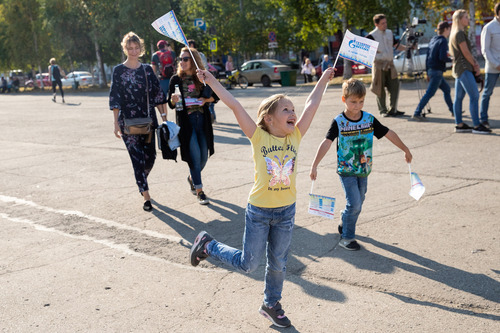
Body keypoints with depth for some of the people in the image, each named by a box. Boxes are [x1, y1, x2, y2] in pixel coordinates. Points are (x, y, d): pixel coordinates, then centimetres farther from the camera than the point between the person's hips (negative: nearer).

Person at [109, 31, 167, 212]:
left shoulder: (147, 69, 8)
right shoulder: (118, 71, 0)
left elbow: (158, 94, 10)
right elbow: (115, 99, -2)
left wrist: (164, 116, 4)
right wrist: (116, 124, -7)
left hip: (148, 119, 4)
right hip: (128, 121, -3)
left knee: (150, 156, 7)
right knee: (137, 157, -7)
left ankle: (141, 182, 36)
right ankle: (146, 196, -1)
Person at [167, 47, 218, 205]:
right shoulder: (176, 79, 0)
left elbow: (216, 96, 12)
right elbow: (171, 105, 2)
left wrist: (206, 100, -7)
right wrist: (173, 100, -20)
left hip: (202, 119, 3)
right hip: (186, 120, -3)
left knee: (204, 156, 7)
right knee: (194, 155, -7)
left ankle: (192, 178, 36)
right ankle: (199, 191, 4)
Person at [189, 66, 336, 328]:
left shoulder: (295, 136, -1)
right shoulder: (258, 137, -11)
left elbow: (311, 105, 3)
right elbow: (234, 105, -15)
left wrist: (324, 79, 9)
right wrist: (211, 81, -17)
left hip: (286, 211, 4)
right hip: (259, 211, -4)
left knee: (278, 263, 16)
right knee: (248, 264, 7)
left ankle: (271, 305, 38)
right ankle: (207, 245, 29)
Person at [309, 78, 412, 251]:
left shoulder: (369, 119, -2)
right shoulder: (338, 122, -13)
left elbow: (388, 133, 7)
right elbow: (326, 143, -22)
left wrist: (405, 150, 15)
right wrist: (314, 165, -32)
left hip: (364, 170, 5)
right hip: (346, 171, -4)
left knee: (358, 204, 14)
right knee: (354, 204, -10)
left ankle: (345, 223, 39)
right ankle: (346, 238, 6)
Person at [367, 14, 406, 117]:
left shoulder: (389, 33, 13)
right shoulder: (372, 36, -7)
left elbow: (396, 45, 21)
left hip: (390, 63, 6)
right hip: (379, 64, -6)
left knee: (394, 85, 0)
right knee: (380, 88, -1)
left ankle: (393, 109, 5)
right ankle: (383, 111, 9)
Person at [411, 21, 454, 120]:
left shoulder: (433, 40, 15)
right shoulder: (443, 41, -10)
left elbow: (428, 56, 16)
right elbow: (442, 57, -22)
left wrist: (427, 72, 19)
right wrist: (451, 60, -3)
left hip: (431, 70, 10)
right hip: (437, 71, -10)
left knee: (447, 89, 19)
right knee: (429, 93, -11)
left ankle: (452, 110, 26)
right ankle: (416, 113, -14)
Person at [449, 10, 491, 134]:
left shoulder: (455, 34, 18)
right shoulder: (459, 33, -13)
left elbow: (467, 52, 18)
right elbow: (466, 53, -14)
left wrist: (475, 63, 4)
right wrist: (474, 65, -1)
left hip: (459, 69, 10)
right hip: (463, 68, -10)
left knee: (459, 97, 9)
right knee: (474, 96, -11)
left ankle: (459, 125, 12)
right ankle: (477, 126, -11)